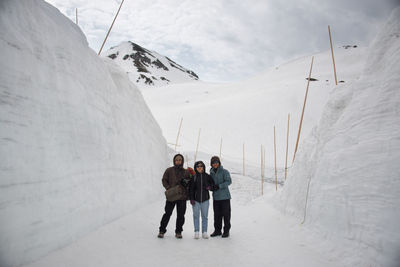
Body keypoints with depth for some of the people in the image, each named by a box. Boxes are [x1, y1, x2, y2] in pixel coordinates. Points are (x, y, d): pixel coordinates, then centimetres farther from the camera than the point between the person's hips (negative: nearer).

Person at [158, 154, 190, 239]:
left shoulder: (186, 172, 9)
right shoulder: (169, 170, 3)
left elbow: (190, 183, 14)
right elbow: (164, 180, 4)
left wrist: (186, 182, -9)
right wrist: (168, 188, -11)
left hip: (182, 197, 2)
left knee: (181, 215, 7)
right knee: (167, 213, 0)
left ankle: (178, 232, 20)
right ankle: (162, 230, 15)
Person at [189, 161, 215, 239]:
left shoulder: (207, 176, 2)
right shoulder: (193, 177, -2)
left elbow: (213, 183, 14)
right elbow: (191, 188, -1)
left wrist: (210, 187, -8)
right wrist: (191, 198, -7)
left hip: (205, 199, 1)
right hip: (196, 200, -1)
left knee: (205, 216, 7)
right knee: (196, 216, 3)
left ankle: (204, 232, 16)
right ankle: (196, 232, 13)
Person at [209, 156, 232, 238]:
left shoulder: (224, 172, -6)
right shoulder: (211, 173, 11)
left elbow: (229, 181, -15)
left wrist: (219, 186, -23)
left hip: (225, 197, -5)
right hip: (215, 197, 5)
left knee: (226, 214, 2)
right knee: (217, 215, 9)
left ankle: (226, 230, 13)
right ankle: (217, 230, 21)